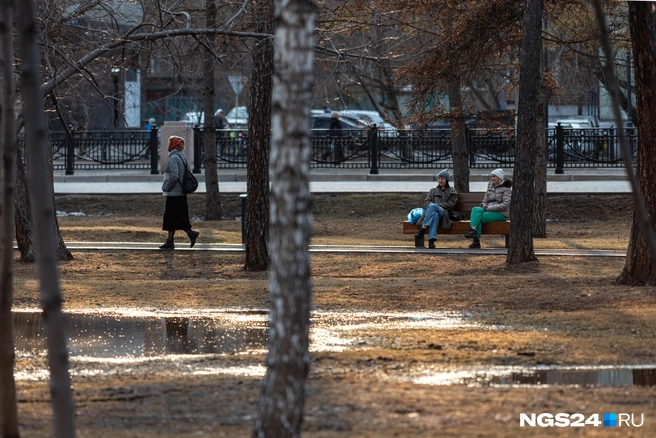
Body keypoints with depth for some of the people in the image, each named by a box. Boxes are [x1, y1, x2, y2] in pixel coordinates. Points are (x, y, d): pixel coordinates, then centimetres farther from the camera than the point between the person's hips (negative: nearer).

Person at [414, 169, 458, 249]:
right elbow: (426, 202, 19)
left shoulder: (452, 192, 24)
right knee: (434, 215, -40)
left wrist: (438, 205, -6)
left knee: (432, 206, -38)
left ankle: (423, 229, -48)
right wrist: (432, 206, -7)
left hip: (444, 213, -2)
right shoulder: (433, 191, 33)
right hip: (432, 212, 2)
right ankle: (431, 239, -59)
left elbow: (451, 204, 7)